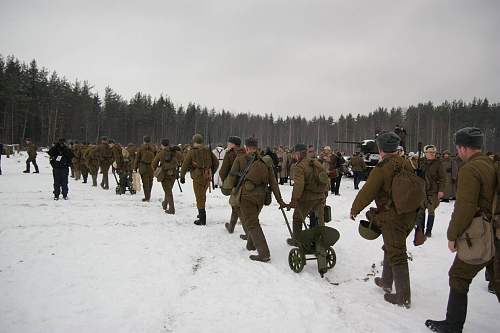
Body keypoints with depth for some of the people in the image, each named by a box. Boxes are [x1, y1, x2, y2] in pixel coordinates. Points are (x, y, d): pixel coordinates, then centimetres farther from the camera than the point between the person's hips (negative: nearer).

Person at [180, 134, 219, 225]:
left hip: (198, 177, -5)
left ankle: (202, 219, 2)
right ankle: (202, 213, 29)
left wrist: (182, 176, 7)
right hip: (207, 177, 5)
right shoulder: (208, 151, 6)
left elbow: (185, 165, -4)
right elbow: (216, 163, 10)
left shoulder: (191, 152, -6)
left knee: (200, 198, 0)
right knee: (203, 195, 22)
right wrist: (211, 172, 22)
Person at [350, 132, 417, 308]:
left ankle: (403, 297, 9)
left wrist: (354, 209, 0)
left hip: (392, 218, -8)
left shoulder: (382, 168, -18)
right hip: (409, 216, 8)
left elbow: (367, 192, -15)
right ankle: (386, 282, 38)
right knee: (390, 248, 23)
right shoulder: (407, 165, 5)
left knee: (396, 255, 1)